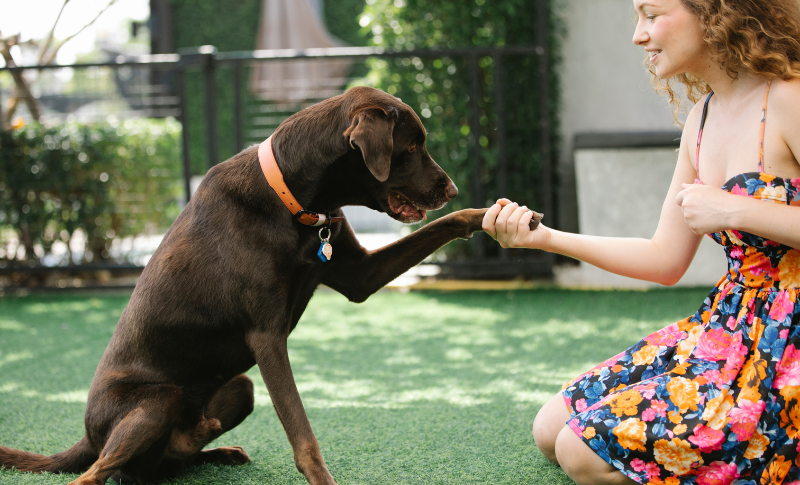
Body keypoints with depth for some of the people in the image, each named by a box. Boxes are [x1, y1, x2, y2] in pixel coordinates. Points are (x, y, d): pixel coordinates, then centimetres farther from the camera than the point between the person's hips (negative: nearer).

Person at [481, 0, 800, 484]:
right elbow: (666, 260, 12)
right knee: (551, 431, 10)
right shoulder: (703, 117, 10)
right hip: (726, 326, 9)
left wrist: (736, 211, -22)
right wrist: (544, 237, 5)